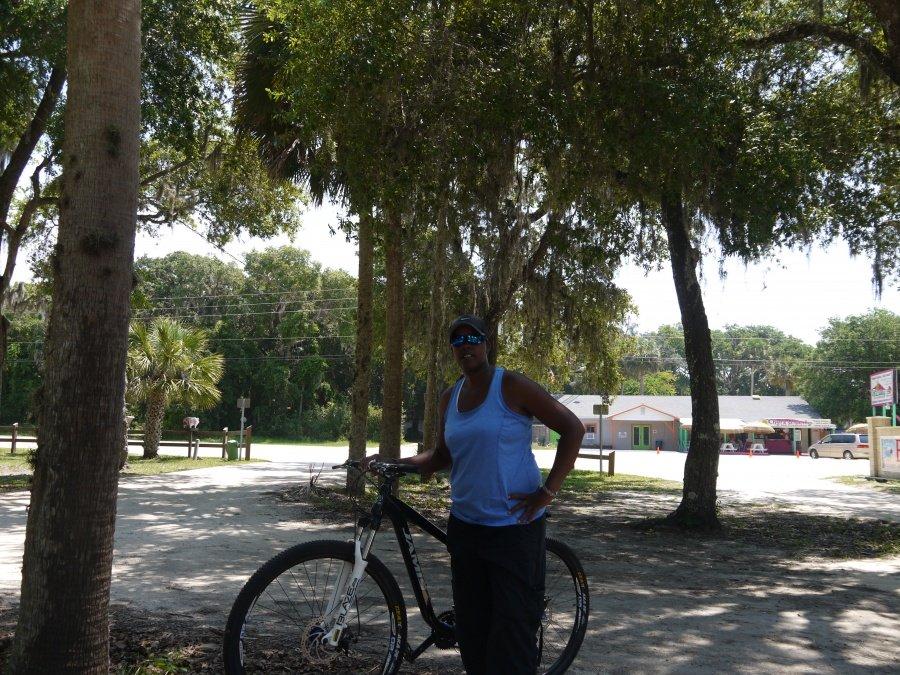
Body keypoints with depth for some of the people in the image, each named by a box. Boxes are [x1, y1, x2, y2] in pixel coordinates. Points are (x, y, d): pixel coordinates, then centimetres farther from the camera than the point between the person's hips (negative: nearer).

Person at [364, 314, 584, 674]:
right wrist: (397, 462, 2)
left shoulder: (512, 386, -8)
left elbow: (573, 428, -9)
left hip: (513, 526, -6)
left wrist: (548, 490, -13)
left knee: (512, 629, -7)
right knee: (471, 626, 11)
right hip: (465, 524, 6)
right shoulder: (450, 398, 11)